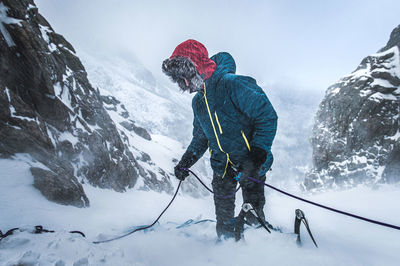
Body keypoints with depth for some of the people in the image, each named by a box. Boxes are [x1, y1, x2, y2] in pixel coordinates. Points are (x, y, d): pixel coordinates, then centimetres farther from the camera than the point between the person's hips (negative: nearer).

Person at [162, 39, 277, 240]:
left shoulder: (231, 84, -16)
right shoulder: (198, 102, 11)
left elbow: (267, 116, -16)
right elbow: (200, 138, 21)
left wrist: (259, 150, -23)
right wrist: (186, 161, 9)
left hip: (251, 160, -7)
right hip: (223, 164, 7)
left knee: (252, 215, -2)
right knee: (223, 212, 11)